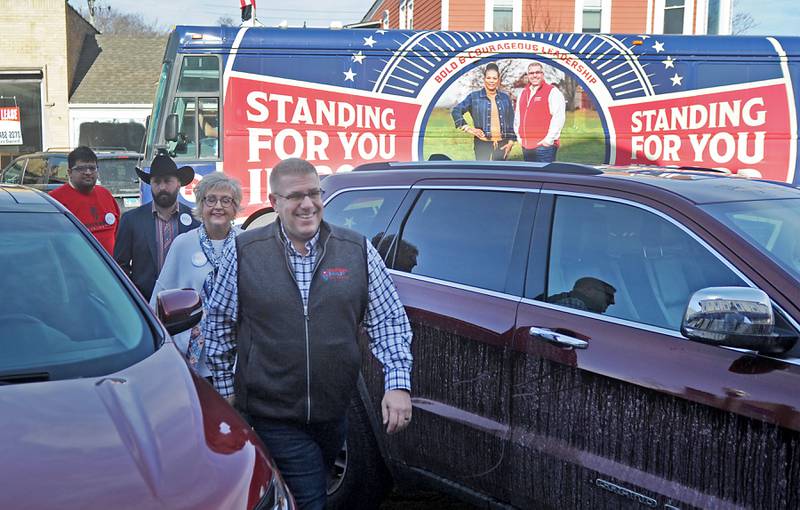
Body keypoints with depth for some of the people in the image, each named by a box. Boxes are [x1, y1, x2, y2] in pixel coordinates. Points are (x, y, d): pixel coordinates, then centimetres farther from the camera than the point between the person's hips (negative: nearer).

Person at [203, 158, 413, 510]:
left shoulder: (358, 251, 0)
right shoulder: (244, 253, -3)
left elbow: (389, 320, 1)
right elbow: (218, 323, 6)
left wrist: (398, 384, -8)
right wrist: (225, 388, 5)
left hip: (335, 413, 3)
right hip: (271, 413, -3)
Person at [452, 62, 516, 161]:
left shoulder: (505, 98, 10)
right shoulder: (474, 97, 2)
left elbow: (511, 122, 12)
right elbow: (456, 111, 4)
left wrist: (511, 141, 5)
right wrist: (468, 128, -3)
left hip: (502, 144, 3)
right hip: (483, 144, -3)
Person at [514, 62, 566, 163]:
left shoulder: (552, 92, -3)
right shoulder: (523, 93, 19)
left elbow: (558, 117, -11)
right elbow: (517, 117, 25)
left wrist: (549, 139, -15)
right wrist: (519, 137, 15)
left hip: (544, 146, -7)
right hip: (526, 146, 7)